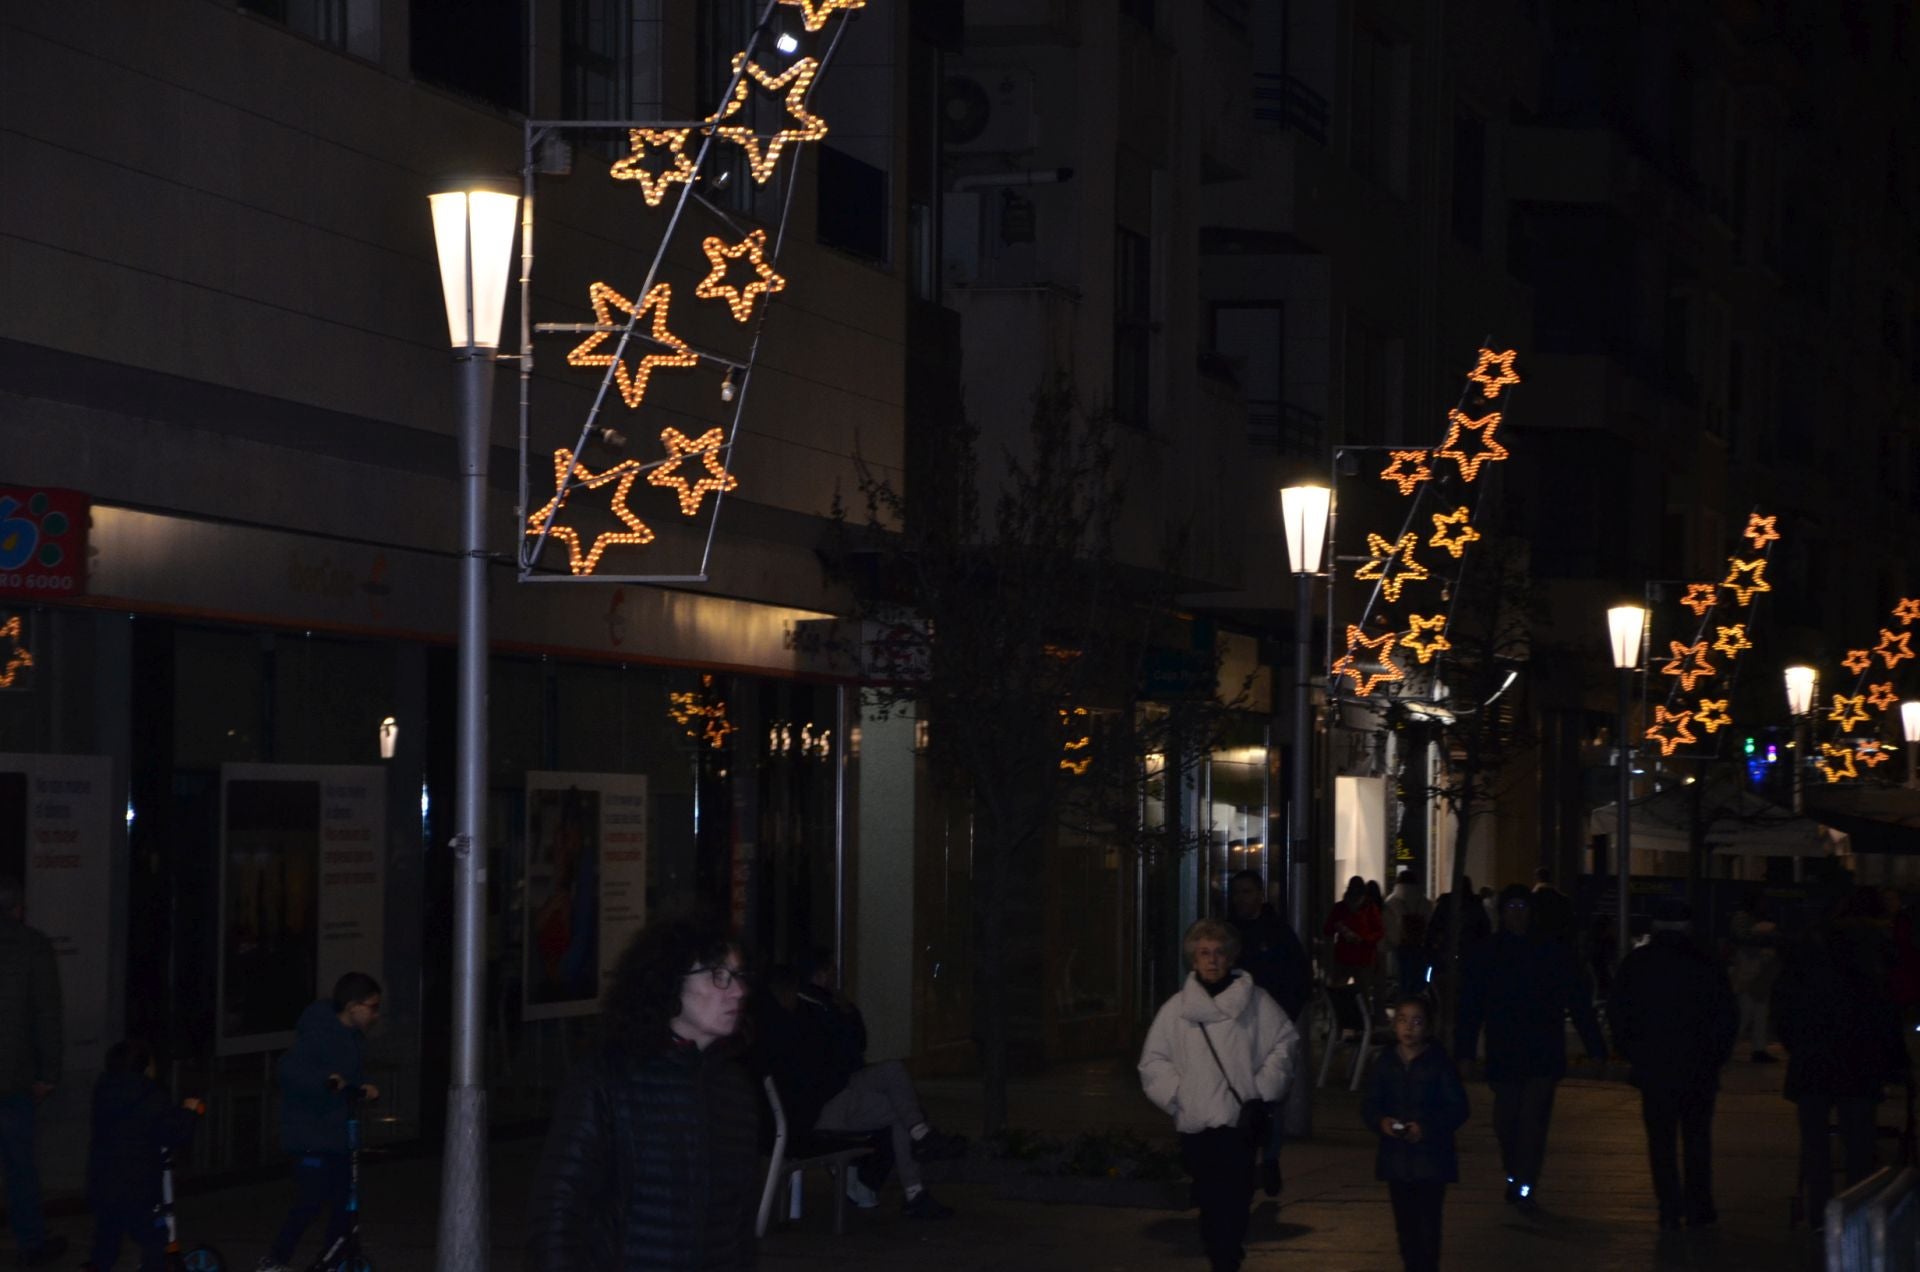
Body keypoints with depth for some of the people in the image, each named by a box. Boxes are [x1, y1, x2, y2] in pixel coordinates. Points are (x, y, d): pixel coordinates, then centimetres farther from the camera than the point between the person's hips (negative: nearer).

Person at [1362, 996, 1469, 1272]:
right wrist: (1380, 1121, -15)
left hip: (1431, 1158, -4)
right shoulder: (1386, 1064, 4)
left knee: (1428, 1223, -6)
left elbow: (1457, 1108, -7)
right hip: (1396, 1158, 4)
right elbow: (1369, 1105, 7)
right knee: (1405, 1223, 11)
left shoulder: (1439, 1063, -7)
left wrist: (1427, 1127, -20)